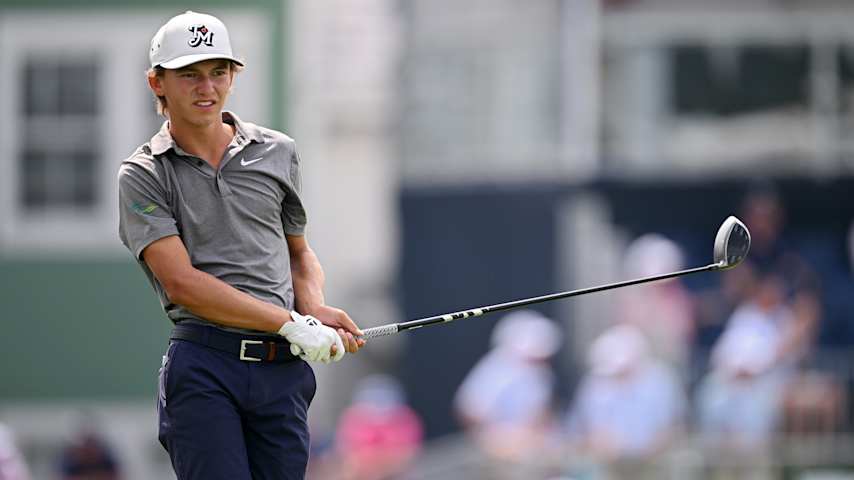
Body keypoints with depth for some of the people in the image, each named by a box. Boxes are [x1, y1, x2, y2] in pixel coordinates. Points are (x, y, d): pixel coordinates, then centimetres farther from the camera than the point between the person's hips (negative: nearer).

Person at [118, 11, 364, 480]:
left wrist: (315, 309, 3)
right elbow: (181, 283, -8)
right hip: (204, 366, -4)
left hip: (283, 369, 4)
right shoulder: (143, 176, 3)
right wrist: (291, 323, -12)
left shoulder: (277, 153, 16)